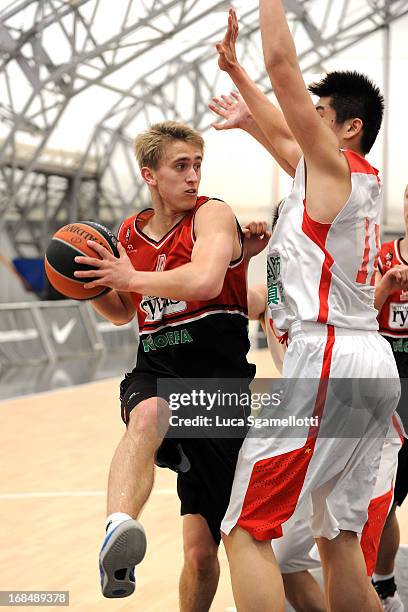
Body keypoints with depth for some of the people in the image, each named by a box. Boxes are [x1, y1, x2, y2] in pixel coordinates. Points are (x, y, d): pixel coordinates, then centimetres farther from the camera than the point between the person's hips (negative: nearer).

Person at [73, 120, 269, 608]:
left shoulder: (213, 215, -4)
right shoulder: (129, 234, 12)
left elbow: (205, 280, -26)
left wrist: (130, 278, -15)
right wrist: (90, 286, 7)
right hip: (155, 373, 3)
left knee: (201, 552, 0)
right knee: (148, 415, -40)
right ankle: (118, 531, -63)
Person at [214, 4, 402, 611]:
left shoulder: (333, 166, -5)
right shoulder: (365, 179, 19)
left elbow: (282, 62, -8)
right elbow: (282, 133, 32)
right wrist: (235, 70, 34)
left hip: (327, 355, -10)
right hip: (372, 362, 10)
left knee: (246, 529, -9)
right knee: (338, 538, 14)